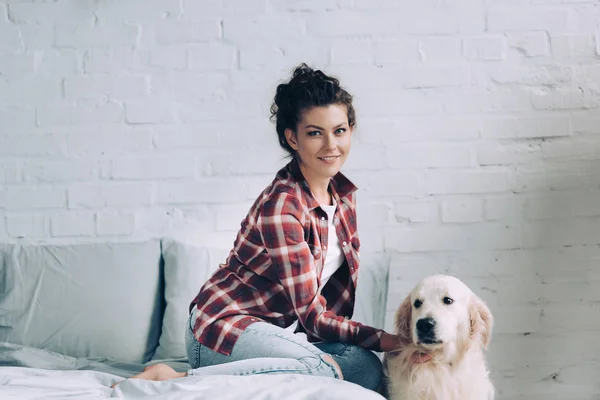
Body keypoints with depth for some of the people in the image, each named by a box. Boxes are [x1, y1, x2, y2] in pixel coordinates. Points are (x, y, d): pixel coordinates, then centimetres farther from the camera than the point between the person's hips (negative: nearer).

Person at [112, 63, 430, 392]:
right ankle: (173, 379, -22)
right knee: (325, 370, -32)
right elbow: (311, 314, -18)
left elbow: (342, 278, 11)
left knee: (368, 368, -13)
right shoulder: (282, 207, -21)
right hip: (226, 324, -8)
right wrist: (381, 339, -16)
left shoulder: (343, 194, 4)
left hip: (279, 329, 8)